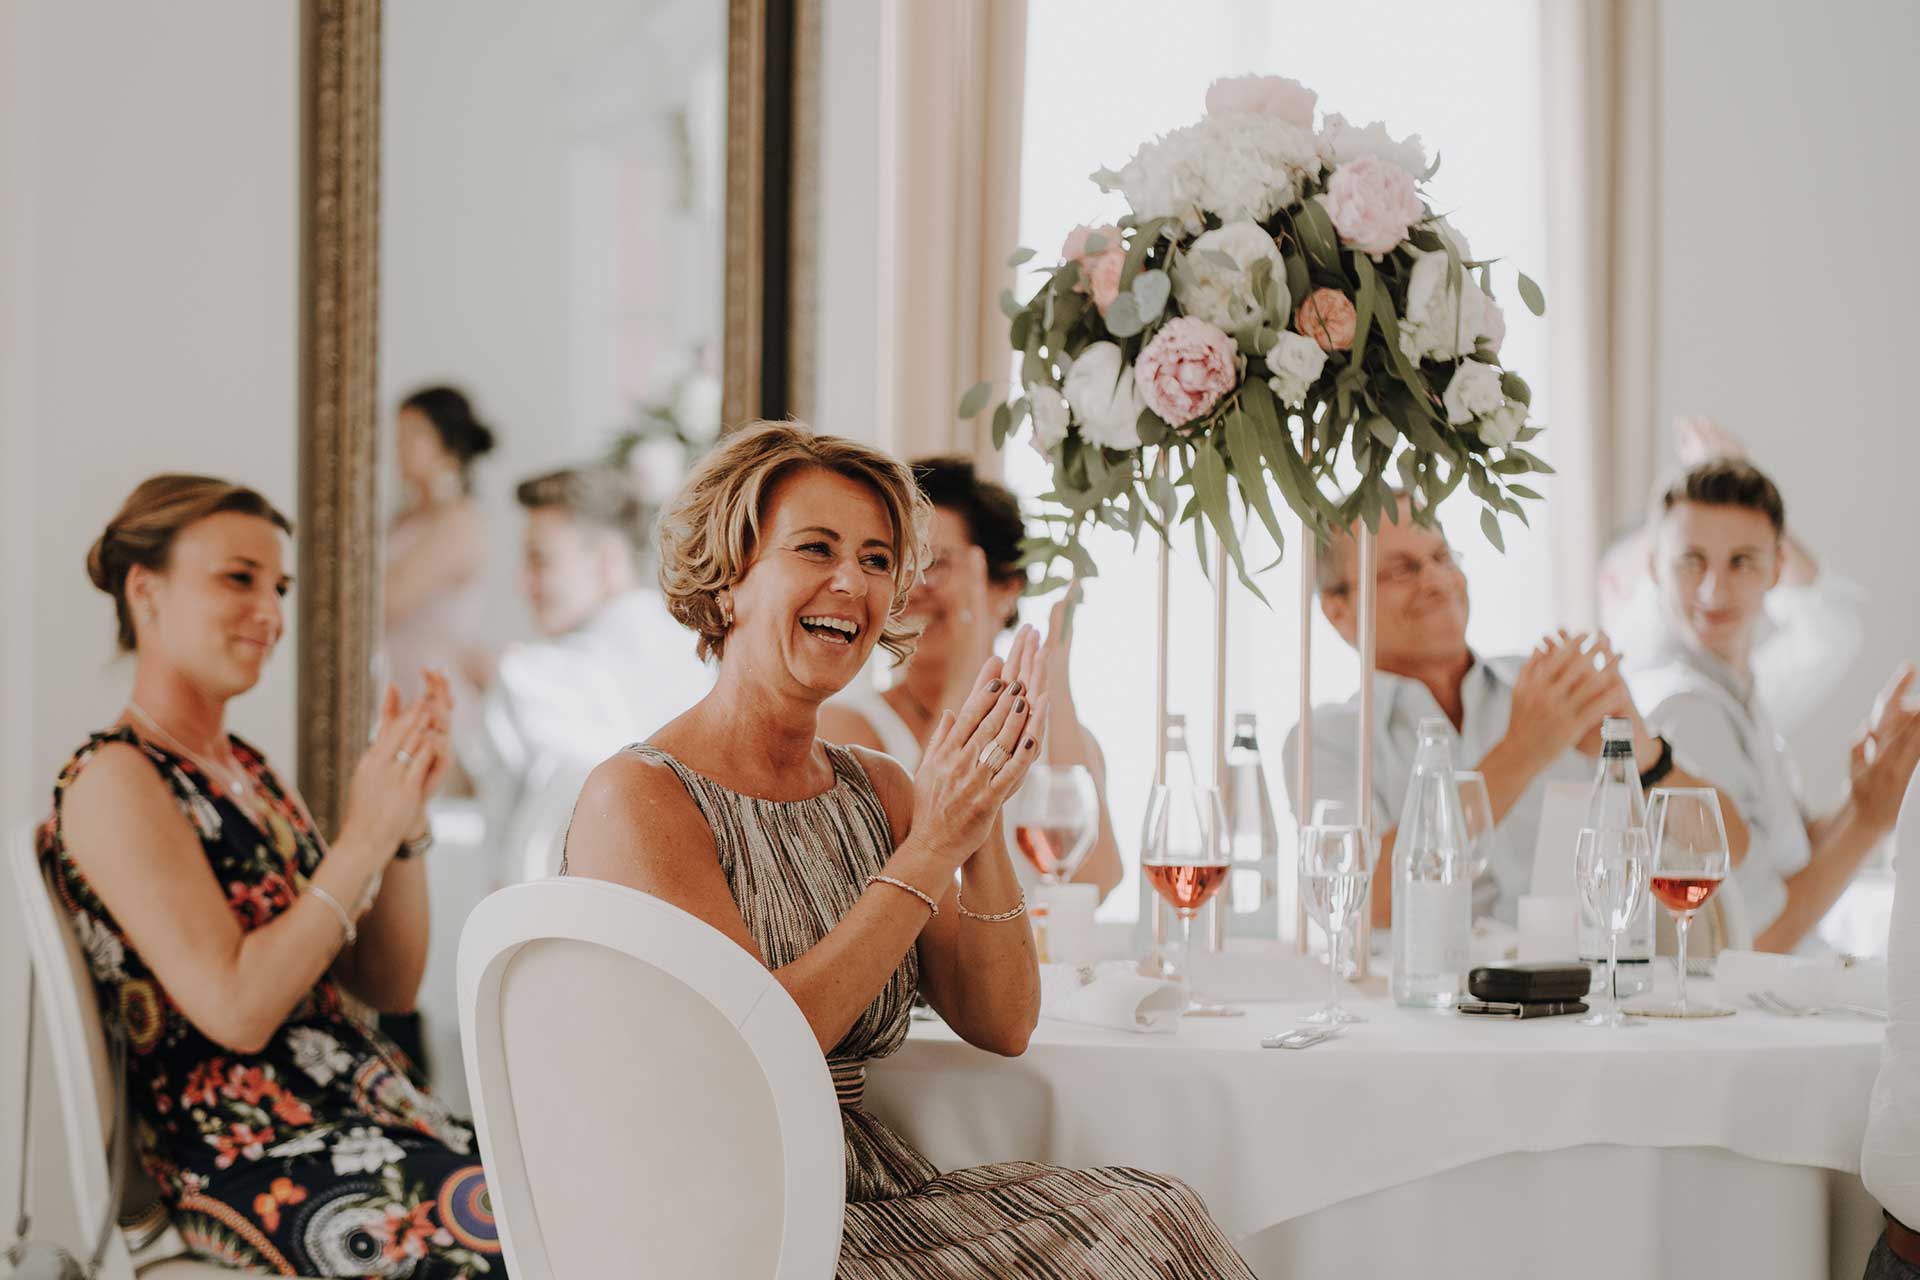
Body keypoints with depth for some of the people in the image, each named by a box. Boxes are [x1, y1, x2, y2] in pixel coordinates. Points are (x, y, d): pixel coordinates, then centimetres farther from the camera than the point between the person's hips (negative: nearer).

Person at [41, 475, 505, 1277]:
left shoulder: (248, 772, 19)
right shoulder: (115, 781, -7)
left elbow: (390, 985, 15)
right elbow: (238, 1008, -17)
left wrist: (409, 817, 1)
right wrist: (366, 836, -15)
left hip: (364, 1116, 8)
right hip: (249, 1166, -8)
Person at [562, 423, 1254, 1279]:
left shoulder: (878, 790, 13)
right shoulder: (638, 799, -7)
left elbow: (1001, 1025, 7)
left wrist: (983, 819, -7)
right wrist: (929, 850, -18)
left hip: (872, 1197, 7)